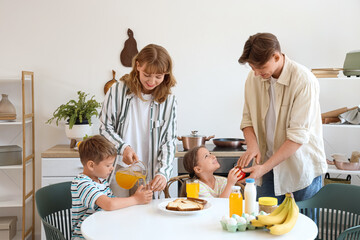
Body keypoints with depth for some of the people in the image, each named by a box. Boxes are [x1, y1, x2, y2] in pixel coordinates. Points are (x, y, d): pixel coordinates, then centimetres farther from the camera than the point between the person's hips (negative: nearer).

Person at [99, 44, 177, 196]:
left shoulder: (168, 101, 1)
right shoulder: (118, 91, -3)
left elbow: (169, 141, 0)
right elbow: (105, 128, 2)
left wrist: (163, 172, -14)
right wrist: (123, 148, -16)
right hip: (119, 173, -1)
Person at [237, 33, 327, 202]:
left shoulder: (304, 81, -18)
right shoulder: (253, 77, -1)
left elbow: (298, 136, -21)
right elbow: (248, 118, 6)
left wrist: (264, 168, -24)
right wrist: (252, 145, -15)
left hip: (301, 169, -4)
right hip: (268, 164, 4)